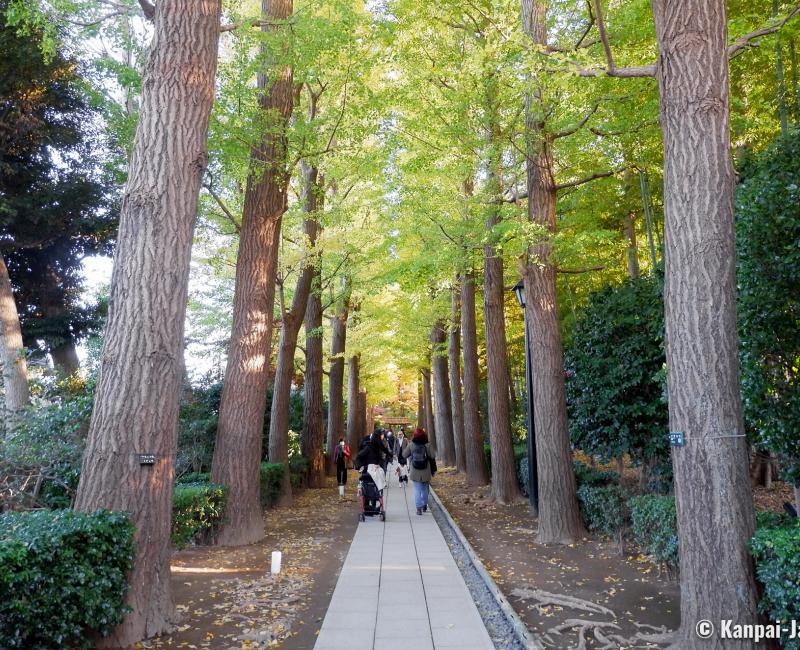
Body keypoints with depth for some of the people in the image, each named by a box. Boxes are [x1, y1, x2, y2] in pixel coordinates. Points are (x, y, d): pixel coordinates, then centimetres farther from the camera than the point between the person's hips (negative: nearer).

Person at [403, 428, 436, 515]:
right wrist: (433, 470, 4)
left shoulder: (411, 445, -9)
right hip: (426, 472, 1)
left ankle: (419, 508, -2)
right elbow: (432, 458, -5)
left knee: (417, 490, 4)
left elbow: (404, 455, 1)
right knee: (425, 489, 18)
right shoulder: (427, 445, -9)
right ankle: (424, 506, 26)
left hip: (415, 473, -1)